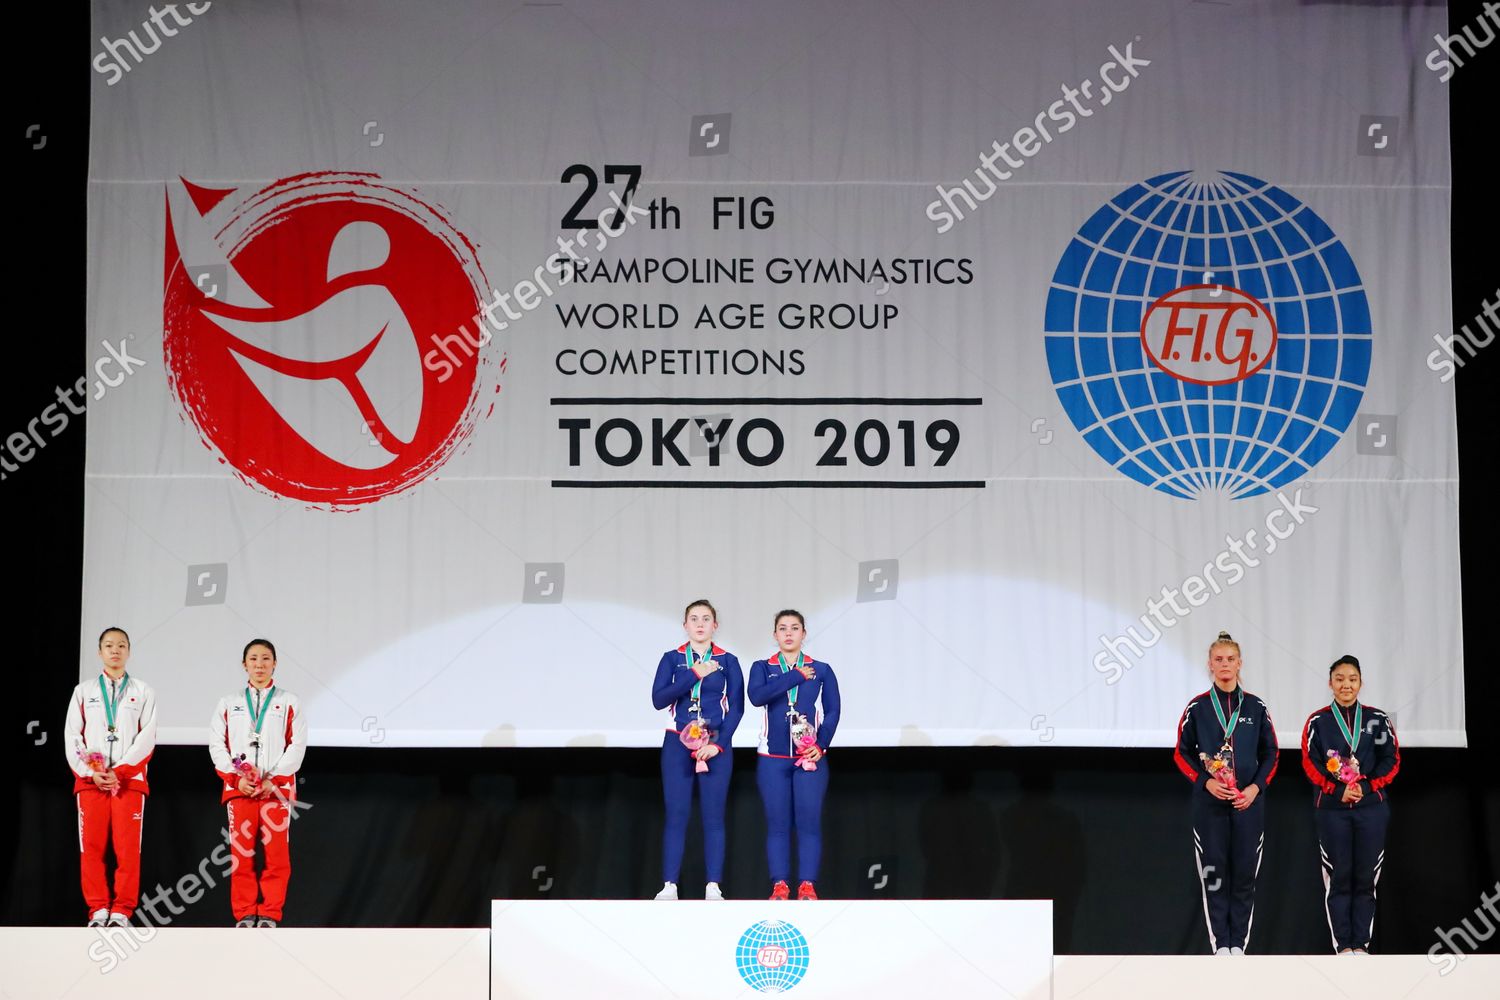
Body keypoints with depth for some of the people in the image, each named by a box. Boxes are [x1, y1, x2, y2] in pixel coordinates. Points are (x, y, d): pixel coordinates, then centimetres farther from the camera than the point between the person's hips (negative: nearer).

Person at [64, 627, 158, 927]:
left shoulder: (143, 692, 10)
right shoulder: (84, 690, 14)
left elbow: (147, 738, 0)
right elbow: (72, 737, 7)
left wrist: (118, 772, -10)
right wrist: (91, 774, -7)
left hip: (129, 778, -1)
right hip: (90, 778, 1)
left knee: (128, 847, -8)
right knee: (91, 846, -5)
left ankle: (121, 911, -5)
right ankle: (98, 910, -1)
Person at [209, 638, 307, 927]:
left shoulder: (289, 703, 8)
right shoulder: (229, 703, 13)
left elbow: (297, 746, 1)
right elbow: (217, 744, 7)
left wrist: (273, 780, -10)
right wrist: (236, 778, -7)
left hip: (276, 787, -1)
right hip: (239, 787, 1)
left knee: (277, 854, -5)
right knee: (240, 854, -3)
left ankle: (269, 914, 2)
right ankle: (244, 914, 3)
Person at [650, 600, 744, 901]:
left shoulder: (728, 661, 5)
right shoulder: (672, 659, 6)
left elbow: (736, 707, 1)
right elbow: (659, 699, -7)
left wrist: (718, 743, -10)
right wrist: (694, 675, -14)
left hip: (716, 746, 0)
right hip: (677, 745, 0)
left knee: (713, 816, -1)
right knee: (677, 814, -3)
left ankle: (713, 887, 0)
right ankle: (669, 885, -3)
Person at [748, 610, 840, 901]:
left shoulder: (821, 670, 8)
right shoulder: (762, 668, 7)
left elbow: (832, 711, 2)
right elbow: (756, 696, -14)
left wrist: (821, 745, -12)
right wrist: (795, 676, -13)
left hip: (810, 757, 0)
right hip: (773, 759, 0)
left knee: (809, 821, -4)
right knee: (777, 823, 0)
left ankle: (807, 886, -1)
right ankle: (779, 886, 3)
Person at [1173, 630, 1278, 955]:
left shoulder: (1256, 707, 5)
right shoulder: (1197, 707, 2)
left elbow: (1269, 754, 8)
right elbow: (1182, 753, 4)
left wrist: (1255, 787, -6)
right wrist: (1206, 782, -10)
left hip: (1248, 802, 1)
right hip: (1209, 802, -1)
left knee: (1244, 873, 1)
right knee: (1214, 874, -1)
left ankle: (1239, 945, 8)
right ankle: (1220, 946, 4)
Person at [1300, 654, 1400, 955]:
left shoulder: (1377, 719, 6)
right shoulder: (1317, 722, 4)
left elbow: (1391, 761, 3)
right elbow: (1311, 764, -1)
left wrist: (1365, 787, -11)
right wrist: (1338, 790, -15)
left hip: (1371, 808, 1)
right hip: (1331, 809, -1)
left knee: (1366, 878, 2)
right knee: (1337, 878, 0)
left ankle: (1361, 944, 8)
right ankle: (1343, 946, 5)